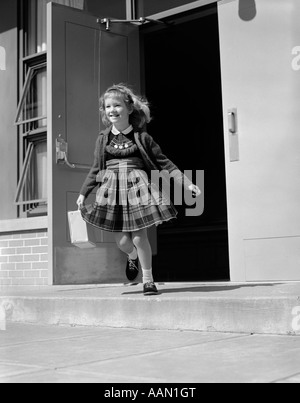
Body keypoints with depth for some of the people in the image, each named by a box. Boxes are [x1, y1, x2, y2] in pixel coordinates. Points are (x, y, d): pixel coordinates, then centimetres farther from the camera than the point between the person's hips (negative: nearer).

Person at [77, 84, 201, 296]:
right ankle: (133, 257, 36)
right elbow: (96, 169, 17)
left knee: (139, 236, -6)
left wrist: (187, 183, 0)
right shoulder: (103, 139, 8)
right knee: (122, 240, -1)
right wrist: (83, 193, 18)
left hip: (137, 187, -2)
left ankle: (148, 280, 13)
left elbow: (164, 163, 4)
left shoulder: (141, 137, 2)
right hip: (112, 189, 2)